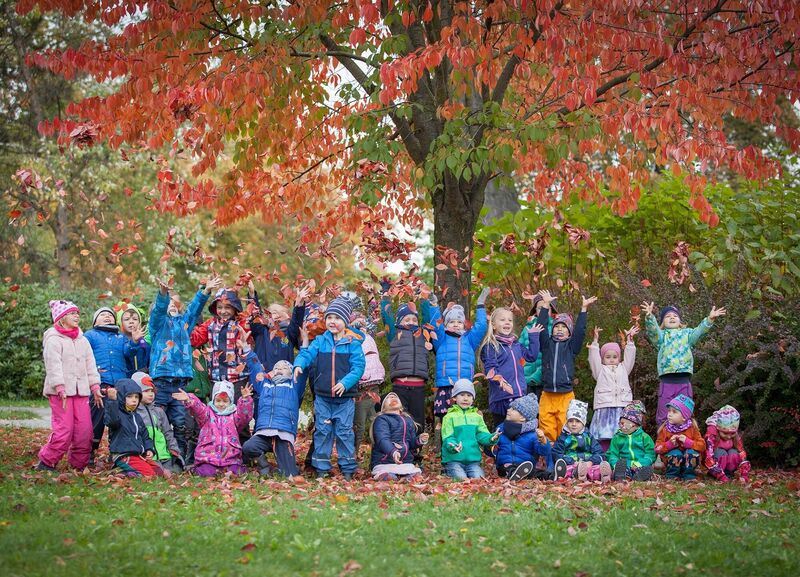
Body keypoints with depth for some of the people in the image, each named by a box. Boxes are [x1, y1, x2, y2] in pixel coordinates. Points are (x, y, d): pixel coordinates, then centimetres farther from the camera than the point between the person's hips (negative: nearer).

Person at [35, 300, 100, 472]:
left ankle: (78, 464, 12)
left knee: (85, 429, 0)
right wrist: (60, 389, -20)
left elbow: (90, 365, 17)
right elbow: (53, 365, -12)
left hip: (81, 391, 7)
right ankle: (46, 462, 1)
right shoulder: (53, 339, -3)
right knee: (64, 429, -12)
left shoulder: (82, 340, 19)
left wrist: (95, 387, 8)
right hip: (60, 392, -6)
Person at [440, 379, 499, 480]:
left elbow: (482, 435, 6)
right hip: (453, 459, -3)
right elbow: (448, 438, -8)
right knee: (462, 479, -24)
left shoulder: (477, 416, 15)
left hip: (473, 459, 4)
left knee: (479, 479, -18)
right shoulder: (450, 417, 1)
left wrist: (491, 438, -18)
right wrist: (453, 446, -31)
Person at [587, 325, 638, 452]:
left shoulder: (623, 368, 22)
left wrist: (629, 340, 6)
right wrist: (595, 340, -4)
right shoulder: (600, 370, 15)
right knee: (604, 438, -7)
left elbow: (629, 357, 14)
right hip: (604, 407, -2)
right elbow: (594, 357, 4)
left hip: (622, 406, 2)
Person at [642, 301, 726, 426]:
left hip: (684, 382, 1)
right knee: (663, 416, 2)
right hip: (666, 382, -1)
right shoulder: (661, 335, 11)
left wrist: (710, 319, -18)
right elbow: (652, 329, -9)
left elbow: (699, 331, 0)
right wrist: (649, 316, -30)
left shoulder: (686, 334, 17)